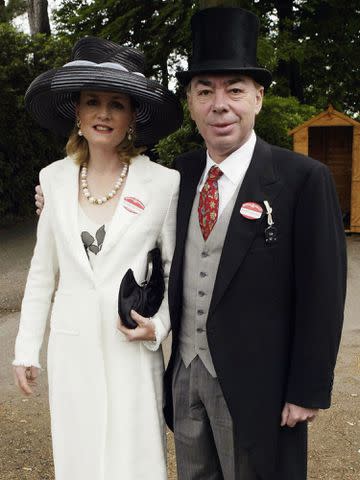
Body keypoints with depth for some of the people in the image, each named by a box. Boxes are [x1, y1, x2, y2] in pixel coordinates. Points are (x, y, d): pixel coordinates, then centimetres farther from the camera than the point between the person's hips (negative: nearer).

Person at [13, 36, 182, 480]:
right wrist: (26, 349, 8)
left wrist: (159, 327, -13)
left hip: (131, 349, -3)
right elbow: (42, 270, 8)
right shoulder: (54, 179, 1)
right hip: (71, 348, 3)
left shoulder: (163, 183, -8)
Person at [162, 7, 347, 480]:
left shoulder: (304, 179, -13)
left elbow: (321, 295, -12)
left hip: (255, 383, -5)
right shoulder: (180, 173, 2)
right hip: (184, 371, 5)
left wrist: (308, 391, -11)